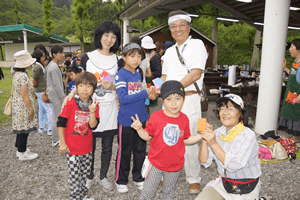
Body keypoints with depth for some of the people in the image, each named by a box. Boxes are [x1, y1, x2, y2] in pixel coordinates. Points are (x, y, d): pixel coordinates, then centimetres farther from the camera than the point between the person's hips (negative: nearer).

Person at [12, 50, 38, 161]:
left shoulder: (17, 74, 10)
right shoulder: (23, 76, -21)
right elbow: (24, 96, -23)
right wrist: (31, 109, -17)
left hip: (17, 105, 10)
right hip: (24, 107, -10)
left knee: (20, 128, 18)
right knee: (24, 129, 1)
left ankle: (20, 149, 32)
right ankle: (22, 153, 13)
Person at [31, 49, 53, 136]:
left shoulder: (40, 66, 11)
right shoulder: (38, 67, -19)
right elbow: (32, 81, -24)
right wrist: (37, 86, -10)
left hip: (40, 92, 10)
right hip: (42, 92, -10)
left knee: (42, 110, 16)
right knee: (50, 110, -6)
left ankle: (41, 128, 27)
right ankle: (50, 130, -1)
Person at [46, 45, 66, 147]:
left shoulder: (51, 65, 12)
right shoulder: (54, 67, -19)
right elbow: (57, 85, -21)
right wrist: (63, 98, -17)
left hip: (53, 94, 11)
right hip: (56, 95, -11)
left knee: (56, 117, 17)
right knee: (57, 118, -3)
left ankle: (56, 139, 28)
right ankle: (55, 140, 8)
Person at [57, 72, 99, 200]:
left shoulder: (94, 105, -2)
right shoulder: (71, 103, -13)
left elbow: (93, 126, -9)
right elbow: (60, 124, -9)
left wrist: (92, 112, -24)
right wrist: (62, 143, -9)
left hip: (87, 148, 4)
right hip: (72, 148, -4)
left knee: (85, 173, 20)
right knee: (74, 176, 4)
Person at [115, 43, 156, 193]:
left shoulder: (138, 75, 9)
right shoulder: (120, 75, -13)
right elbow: (123, 98, -22)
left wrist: (149, 95, -3)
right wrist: (145, 93, -24)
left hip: (140, 118, 7)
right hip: (126, 120, -6)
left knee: (140, 150, 16)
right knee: (124, 151, 8)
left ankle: (138, 177, 35)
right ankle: (121, 181, 27)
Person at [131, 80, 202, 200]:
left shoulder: (184, 119, -5)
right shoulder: (156, 117, -16)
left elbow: (186, 140, 3)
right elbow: (148, 136, -8)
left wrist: (201, 136, -7)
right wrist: (139, 129, -27)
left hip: (175, 166, 3)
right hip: (156, 163, -3)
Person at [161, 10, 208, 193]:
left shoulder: (197, 44, -2)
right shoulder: (169, 51, 19)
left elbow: (196, 73, -13)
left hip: (189, 98, -6)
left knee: (189, 140, -2)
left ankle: (194, 180, 16)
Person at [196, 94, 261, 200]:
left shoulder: (248, 135, -18)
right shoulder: (218, 133, -2)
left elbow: (233, 166, -27)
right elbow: (204, 161, -6)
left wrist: (213, 143, -32)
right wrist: (204, 139, -20)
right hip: (223, 182, 4)